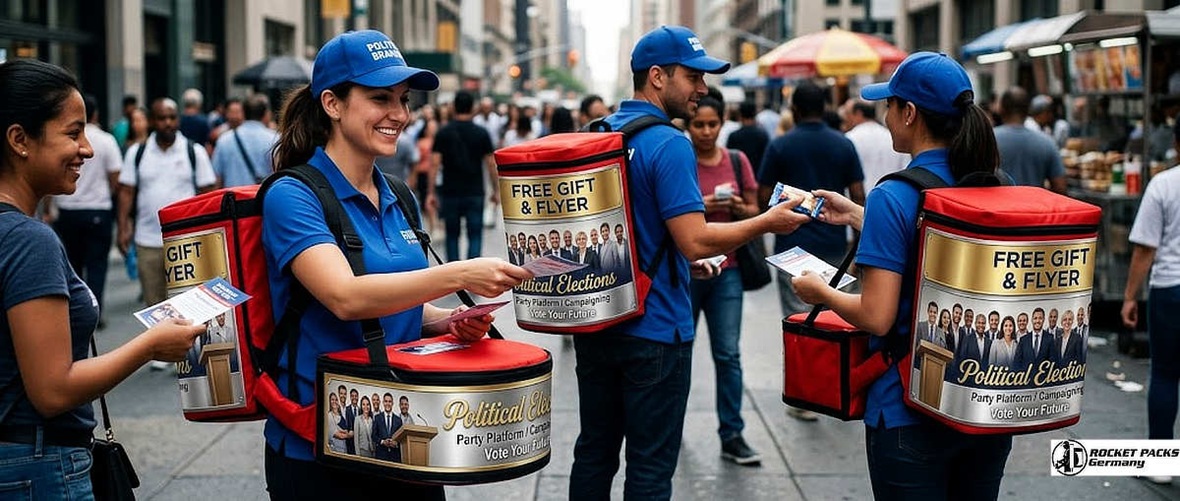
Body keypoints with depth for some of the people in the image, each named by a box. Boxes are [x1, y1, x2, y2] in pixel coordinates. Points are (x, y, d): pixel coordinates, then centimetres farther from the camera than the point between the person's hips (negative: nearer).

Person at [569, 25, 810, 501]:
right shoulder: (668, 145, -17)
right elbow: (695, 240, -22)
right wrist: (767, 222, -9)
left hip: (593, 323, 8)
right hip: (652, 331, -8)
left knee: (594, 453, 15)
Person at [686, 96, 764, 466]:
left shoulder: (738, 161, 5)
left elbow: (754, 212, 10)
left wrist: (739, 207, -12)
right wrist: (700, 207, -21)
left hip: (726, 268, 2)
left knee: (728, 353, -1)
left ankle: (732, 435, 5)